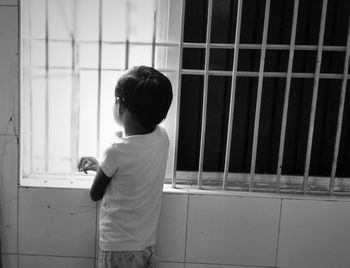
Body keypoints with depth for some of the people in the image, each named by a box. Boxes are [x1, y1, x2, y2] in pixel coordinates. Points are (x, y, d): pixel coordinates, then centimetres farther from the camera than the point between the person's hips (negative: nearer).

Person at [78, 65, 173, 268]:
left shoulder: (118, 151, -24)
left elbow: (95, 194, -6)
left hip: (119, 250, -6)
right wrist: (100, 166, 14)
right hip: (148, 247, 6)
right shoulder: (162, 138, -8)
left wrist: (98, 168, 11)